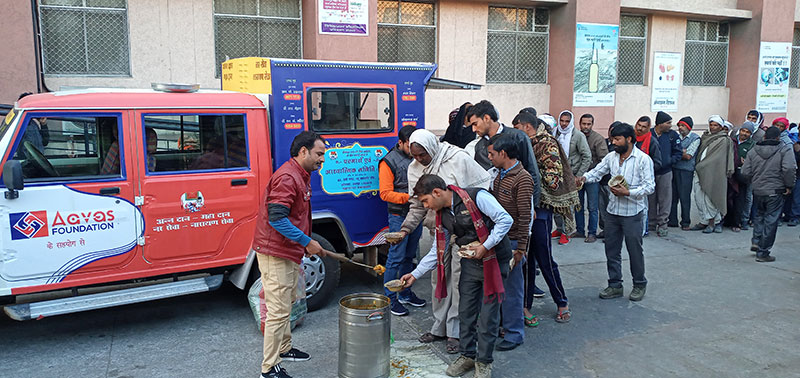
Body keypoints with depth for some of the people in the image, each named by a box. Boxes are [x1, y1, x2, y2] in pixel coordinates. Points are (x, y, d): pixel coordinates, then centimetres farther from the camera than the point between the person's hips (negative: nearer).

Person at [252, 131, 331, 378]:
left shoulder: (301, 176, 14)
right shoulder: (287, 177, -20)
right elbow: (276, 218, -27)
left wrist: (308, 244, 17)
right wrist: (307, 242, -21)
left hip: (288, 252, 11)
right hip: (275, 254, -11)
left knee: (287, 303, 23)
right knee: (279, 311, -6)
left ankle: (284, 348, 39)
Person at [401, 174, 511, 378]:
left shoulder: (476, 197, -19)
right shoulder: (441, 215, 4)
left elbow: (505, 220, -18)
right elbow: (438, 250, 12)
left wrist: (484, 247, -21)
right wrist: (415, 274, 10)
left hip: (494, 260, -6)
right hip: (470, 263, 6)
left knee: (488, 313, 1)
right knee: (465, 311, 10)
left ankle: (484, 361, 17)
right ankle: (467, 355, 28)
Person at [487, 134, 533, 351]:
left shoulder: (522, 179, -15)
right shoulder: (500, 175, 12)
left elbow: (525, 217, -17)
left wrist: (520, 248, -18)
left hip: (511, 242, -8)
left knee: (512, 288, 1)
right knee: (498, 283, 15)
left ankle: (515, 333, 13)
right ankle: (504, 325, 29)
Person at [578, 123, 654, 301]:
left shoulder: (643, 159, -10)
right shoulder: (611, 157, 6)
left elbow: (650, 186, -13)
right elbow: (597, 172, 7)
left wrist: (628, 192, -23)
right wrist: (585, 177, -14)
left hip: (632, 213, -5)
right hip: (613, 211, 6)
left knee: (635, 250, 6)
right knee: (612, 250, 11)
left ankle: (639, 285, 24)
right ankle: (615, 285, 23)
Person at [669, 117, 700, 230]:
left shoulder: (695, 138, -1)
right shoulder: (676, 136, 12)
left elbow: (688, 156, -9)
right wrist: (682, 152, -4)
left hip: (686, 171, -4)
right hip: (673, 169, 4)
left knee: (684, 197, -1)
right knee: (672, 196, 6)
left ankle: (685, 222, 9)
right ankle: (672, 221, 16)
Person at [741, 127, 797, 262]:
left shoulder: (753, 151, 4)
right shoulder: (785, 150, -6)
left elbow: (745, 172, 1)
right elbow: (789, 169, -19)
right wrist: (789, 185, -7)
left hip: (757, 191, 4)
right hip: (775, 192, -4)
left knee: (759, 215, 25)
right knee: (770, 221, 2)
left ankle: (756, 241, 15)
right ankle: (763, 253, 5)